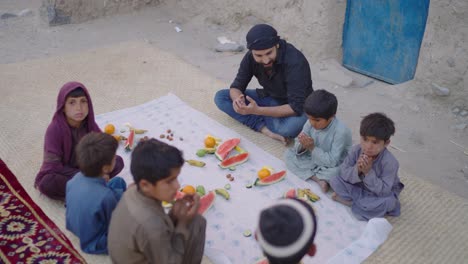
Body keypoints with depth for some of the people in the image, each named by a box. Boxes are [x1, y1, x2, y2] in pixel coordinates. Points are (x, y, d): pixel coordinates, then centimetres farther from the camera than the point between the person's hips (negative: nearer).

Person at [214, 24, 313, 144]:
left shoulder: (295, 61, -33)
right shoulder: (251, 57, -16)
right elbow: (236, 86, -8)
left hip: (297, 107, -5)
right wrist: (238, 100, -33)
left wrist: (257, 110, -42)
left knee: (289, 128, -41)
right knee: (220, 97, -10)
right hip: (269, 99, 6)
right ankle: (265, 128, -20)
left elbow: (296, 108, -35)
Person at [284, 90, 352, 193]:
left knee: (339, 172, -37)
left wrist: (312, 147, -32)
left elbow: (332, 161, -29)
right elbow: (297, 144, -5)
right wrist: (302, 146, -29)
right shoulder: (310, 123, -14)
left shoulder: (341, 131, -29)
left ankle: (308, 175, -16)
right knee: (288, 154, -12)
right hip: (313, 159, 6)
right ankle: (317, 179, -21)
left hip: (332, 165, -6)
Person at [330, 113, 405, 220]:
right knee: (335, 181, -15)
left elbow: (384, 190, -30)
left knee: (388, 202, -37)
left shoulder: (390, 162, -30)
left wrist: (369, 172, -40)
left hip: (380, 193, -3)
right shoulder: (356, 150, -19)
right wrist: (357, 170, -36)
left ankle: (349, 200, -16)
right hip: (359, 187, 3)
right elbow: (343, 172, -15)